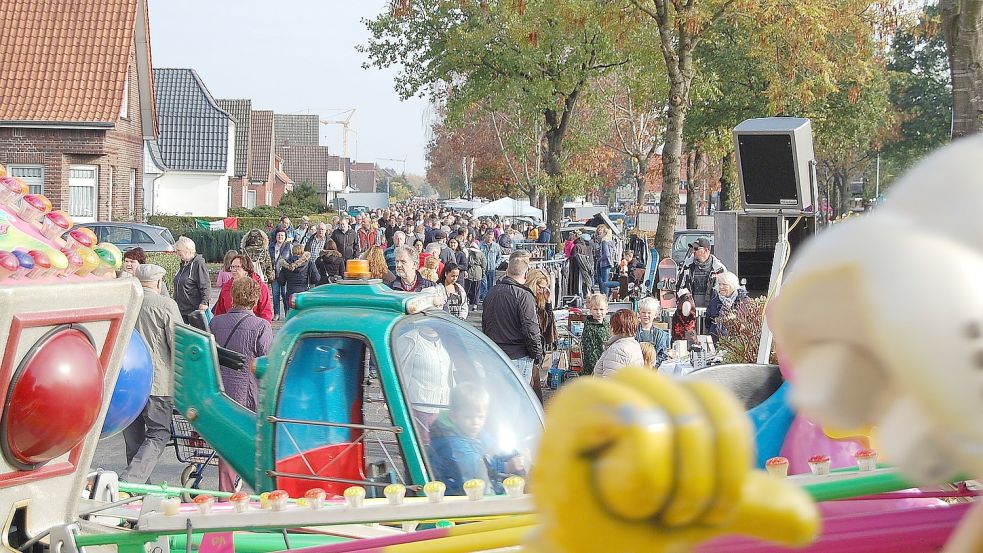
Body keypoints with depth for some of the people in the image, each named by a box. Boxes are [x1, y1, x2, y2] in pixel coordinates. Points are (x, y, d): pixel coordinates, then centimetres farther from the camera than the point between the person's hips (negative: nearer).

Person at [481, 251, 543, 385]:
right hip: (518, 358, -7)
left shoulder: (491, 293, 9)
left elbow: (484, 325, 18)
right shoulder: (524, 296, -15)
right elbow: (531, 330, -16)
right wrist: (538, 354, -4)